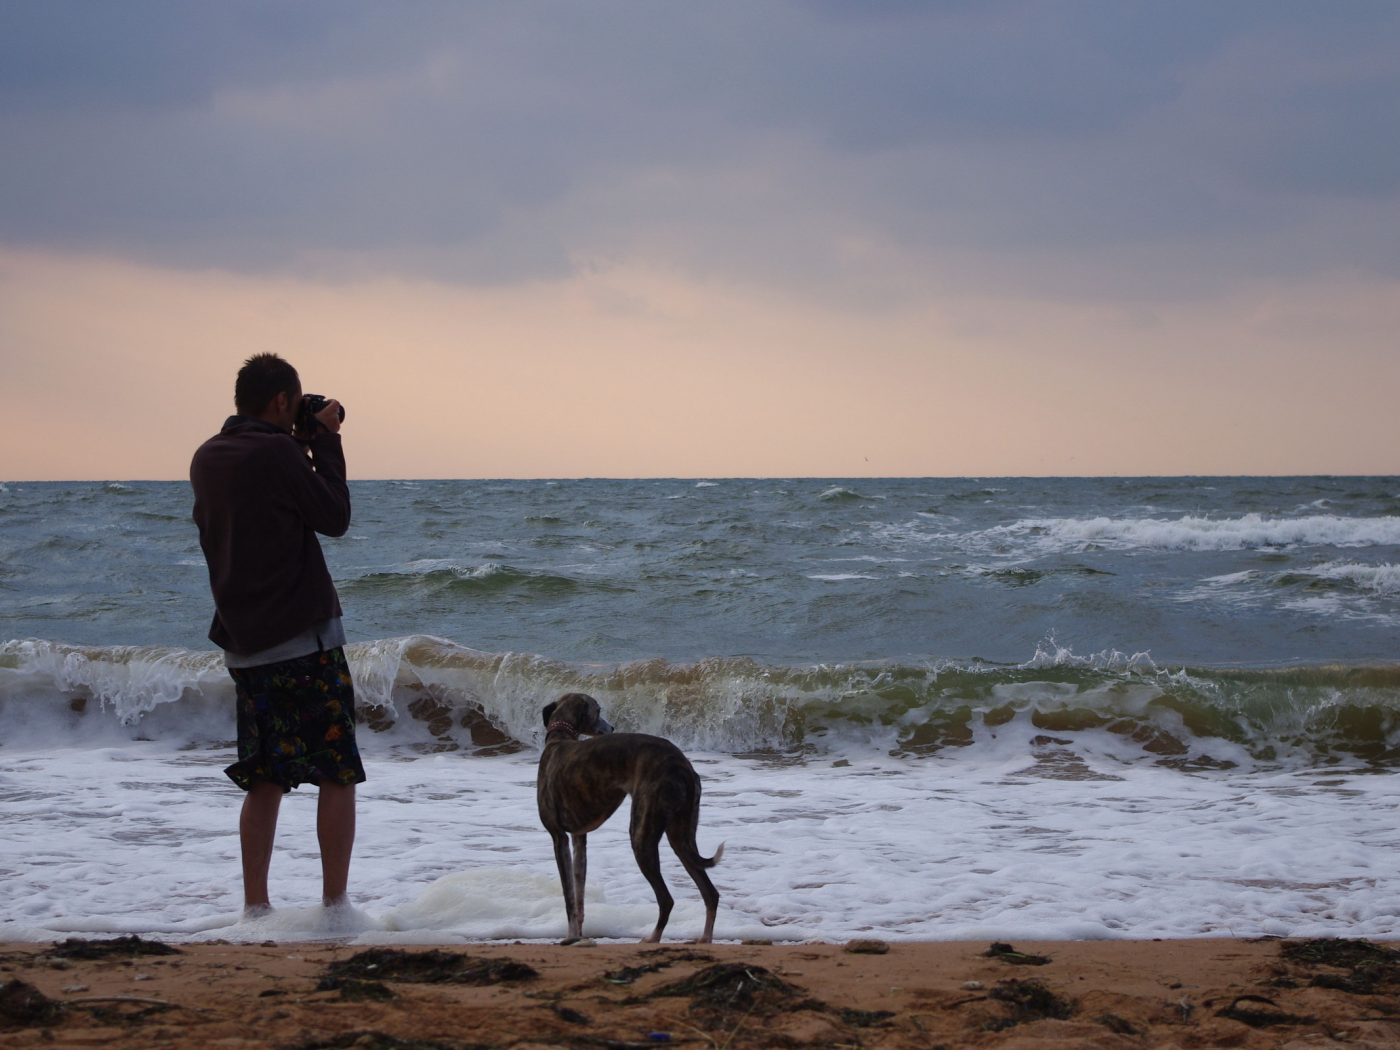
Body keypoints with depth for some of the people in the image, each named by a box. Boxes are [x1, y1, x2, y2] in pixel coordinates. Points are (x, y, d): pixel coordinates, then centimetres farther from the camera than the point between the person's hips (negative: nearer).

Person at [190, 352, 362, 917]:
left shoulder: (207, 458, 8)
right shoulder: (278, 454, -15)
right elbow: (334, 517, -5)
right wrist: (324, 443, 1)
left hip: (243, 643, 7)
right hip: (304, 638, -7)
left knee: (265, 780, 12)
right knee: (337, 775, 2)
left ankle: (255, 905, 9)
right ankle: (335, 903, 0)